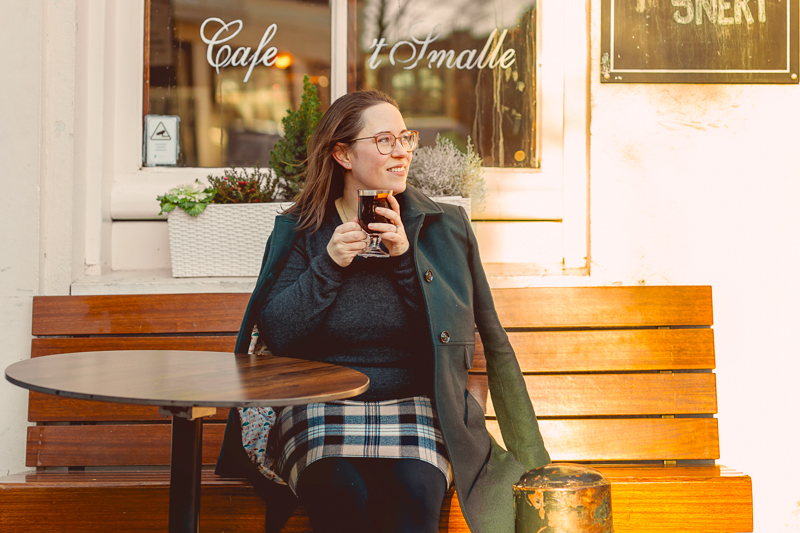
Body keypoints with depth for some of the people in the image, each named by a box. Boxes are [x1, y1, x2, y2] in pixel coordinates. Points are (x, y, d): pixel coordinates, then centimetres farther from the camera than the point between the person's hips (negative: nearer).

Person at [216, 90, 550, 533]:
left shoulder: (444, 227, 8)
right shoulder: (299, 231, 7)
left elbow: (459, 329, -1)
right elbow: (275, 335, -1)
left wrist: (407, 259, -10)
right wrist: (327, 266, -11)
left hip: (415, 405, 1)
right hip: (320, 411, 0)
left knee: (415, 491, -30)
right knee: (342, 495, -30)